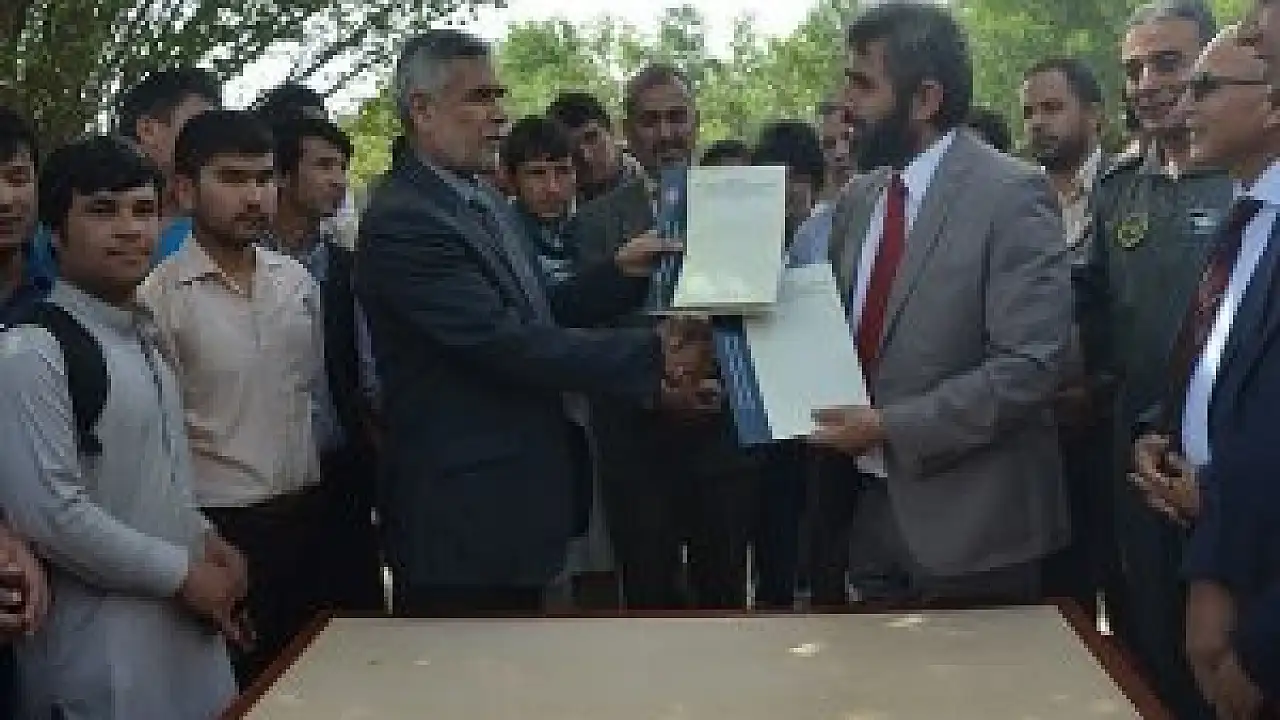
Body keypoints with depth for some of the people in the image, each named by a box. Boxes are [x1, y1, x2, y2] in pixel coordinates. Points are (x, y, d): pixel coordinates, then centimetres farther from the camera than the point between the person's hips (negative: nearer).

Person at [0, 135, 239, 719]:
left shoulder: (142, 337, 12)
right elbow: (49, 513, -22)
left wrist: (204, 541, 5)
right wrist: (183, 573, -14)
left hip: (182, 633, 8)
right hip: (102, 656, -8)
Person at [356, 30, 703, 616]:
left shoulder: (484, 201, 12)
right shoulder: (401, 221, -19)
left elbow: (537, 317, 13)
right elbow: (508, 344, -25)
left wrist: (620, 274, -1)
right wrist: (652, 358, -23)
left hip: (519, 498, 9)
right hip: (464, 520, -9)